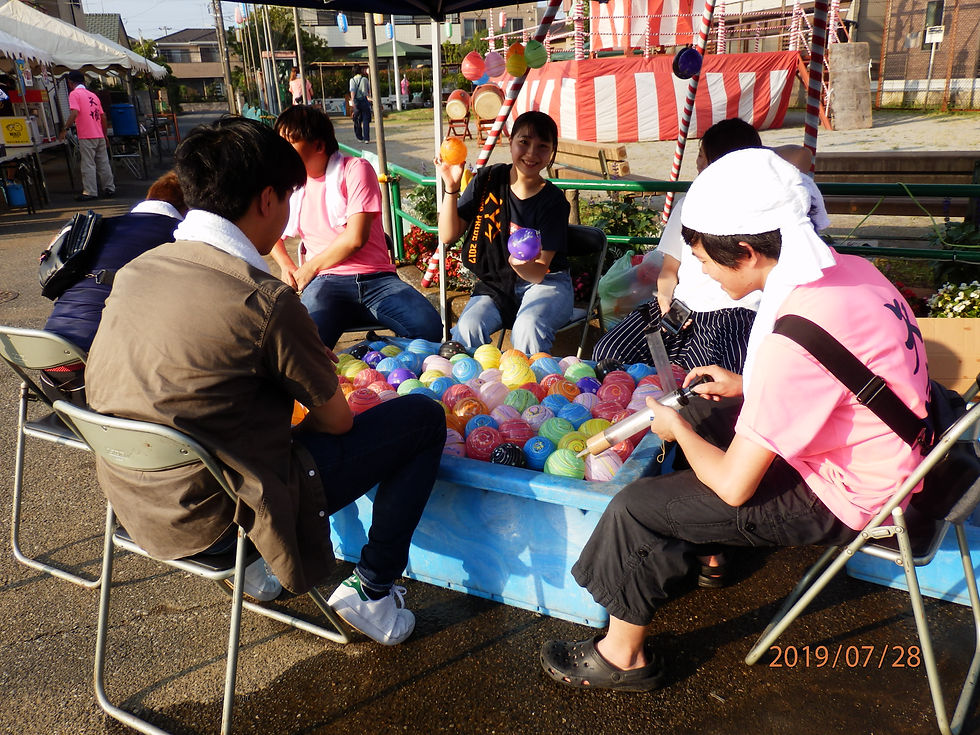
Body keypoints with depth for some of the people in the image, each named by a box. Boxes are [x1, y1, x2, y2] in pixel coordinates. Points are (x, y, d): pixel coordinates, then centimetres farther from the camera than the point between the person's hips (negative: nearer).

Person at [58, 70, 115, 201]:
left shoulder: (74, 94, -3)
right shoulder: (93, 95, 17)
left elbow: (74, 113, -17)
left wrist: (65, 129, -13)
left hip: (86, 137, -6)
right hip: (100, 136, 6)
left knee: (88, 165, -5)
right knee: (103, 163, 11)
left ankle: (90, 192, -5)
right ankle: (110, 188, 14)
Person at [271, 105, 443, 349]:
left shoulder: (355, 169, 3)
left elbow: (356, 238, -8)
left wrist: (309, 268, 0)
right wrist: (287, 267, 15)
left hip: (377, 278, -1)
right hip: (327, 282, 1)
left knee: (430, 328, -27)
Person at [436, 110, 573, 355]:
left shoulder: (554, 202, -11)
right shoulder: (488, 180, -4)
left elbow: (539, 273, -15)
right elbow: (448, 235, -5)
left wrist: (521, 263, -38)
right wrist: (451, 188, -18)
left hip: (545, 283, -2)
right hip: (495, 284, 2)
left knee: (527, 329, -33)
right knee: (467, 328, -27)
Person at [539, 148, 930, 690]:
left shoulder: (797, 336, -34)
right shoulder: (846, 267, -5)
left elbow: (734, 485, -26)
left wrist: (677, 429, -7)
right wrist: (745, 386, 7)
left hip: (848, 496, -9)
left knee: (637, 507, -9)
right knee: (701, 414, 21)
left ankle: (624, 656, 13)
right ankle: (710, 549, 37)